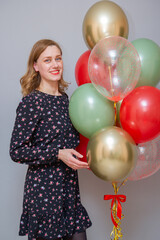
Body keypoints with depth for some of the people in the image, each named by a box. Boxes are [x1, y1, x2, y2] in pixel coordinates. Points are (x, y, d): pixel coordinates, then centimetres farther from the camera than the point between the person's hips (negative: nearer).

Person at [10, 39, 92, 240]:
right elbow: (16, 151, -15)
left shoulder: (65, 99, 9)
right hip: (44, 188, -6)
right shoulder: (31, 102, -12)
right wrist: (58, 154, -20)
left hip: (69, 185, 7)